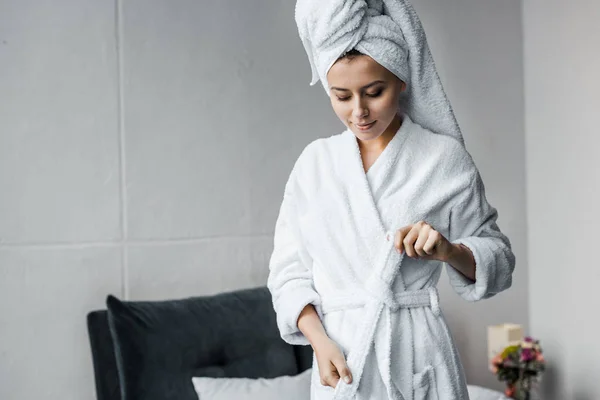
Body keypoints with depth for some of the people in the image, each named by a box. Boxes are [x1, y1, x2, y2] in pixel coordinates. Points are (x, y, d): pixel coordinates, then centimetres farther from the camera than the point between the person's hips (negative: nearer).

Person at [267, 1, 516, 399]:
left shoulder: (445, 156, -3)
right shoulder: (315, 161, 4)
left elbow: (498, 259, 2)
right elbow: (288, 269, 5)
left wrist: (449, 251, -18)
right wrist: (320, 340, -10)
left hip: (418, 354, -1)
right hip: (339, 353, 2)